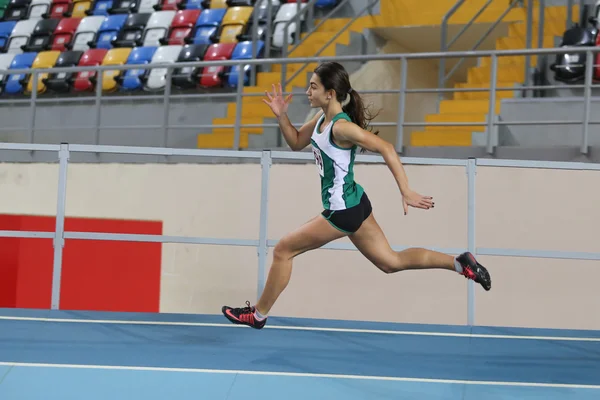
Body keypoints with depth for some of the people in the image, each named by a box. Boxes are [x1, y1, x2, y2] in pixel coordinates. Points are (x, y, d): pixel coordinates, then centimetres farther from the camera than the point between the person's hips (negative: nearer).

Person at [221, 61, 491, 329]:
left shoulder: (341, 127, -23)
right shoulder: (321, 118, 3)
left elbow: (386, 149, -26)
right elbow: (296, 143, 18)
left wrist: (406, 192, -29)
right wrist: (282, 116, 0)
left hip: (342, 211, -10)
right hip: (354, 205, 10)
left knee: (283, 250, 2)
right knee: (391, 262, 15)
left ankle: (258, 314, 17)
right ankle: (460, 263, 13)